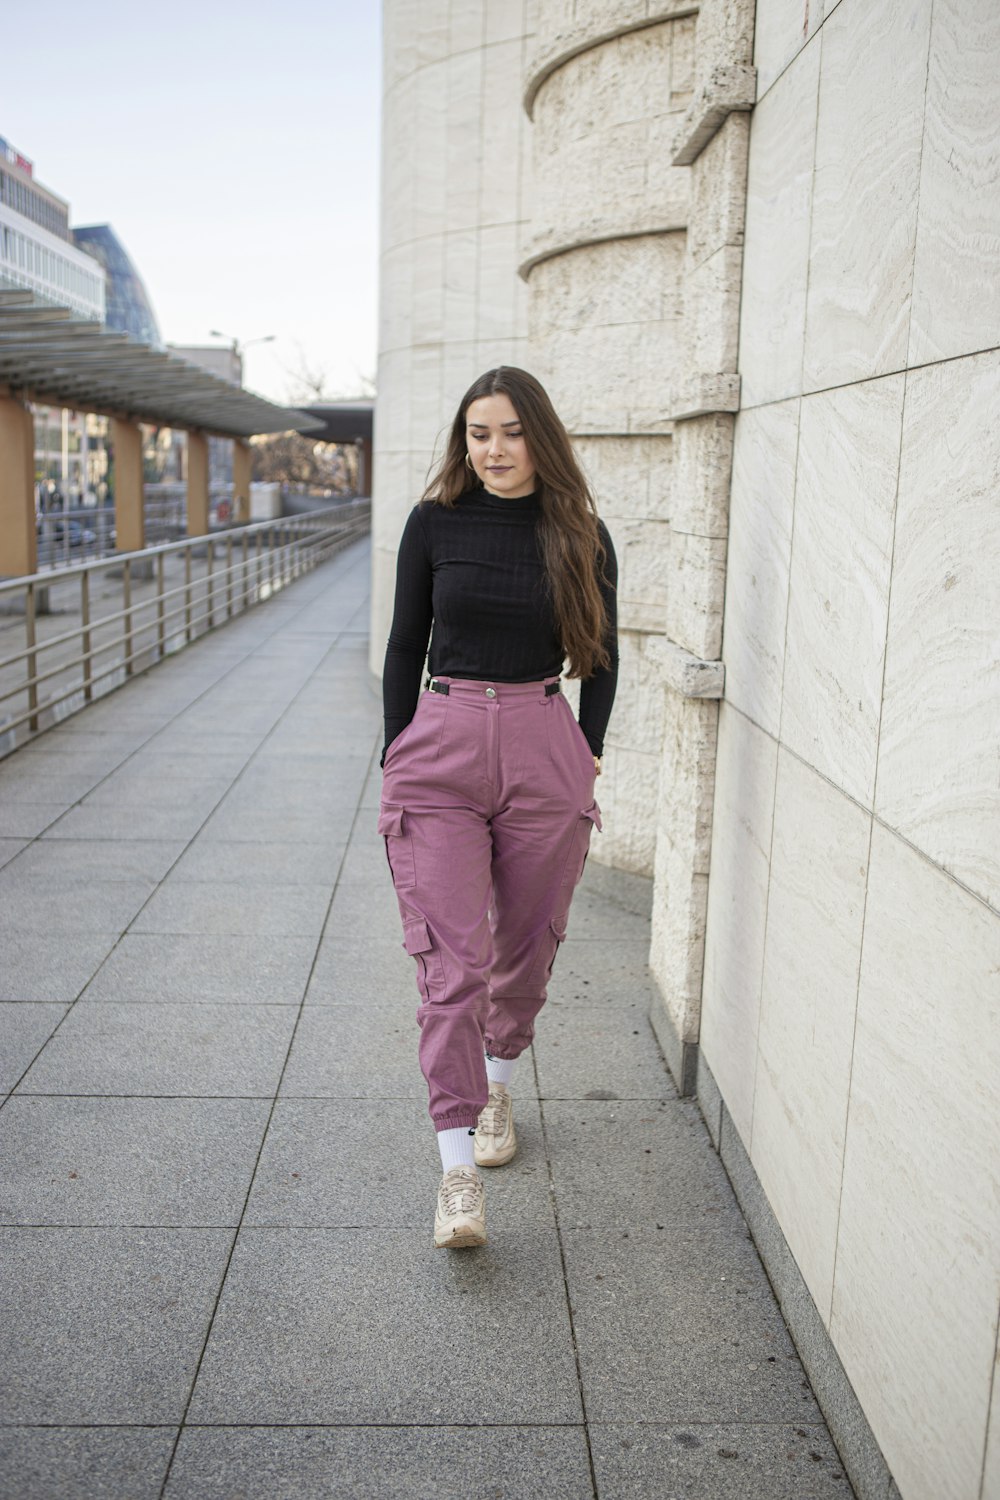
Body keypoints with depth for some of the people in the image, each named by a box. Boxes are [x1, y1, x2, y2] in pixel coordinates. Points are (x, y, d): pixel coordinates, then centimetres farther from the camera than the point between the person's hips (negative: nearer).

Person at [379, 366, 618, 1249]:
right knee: (451, 960, -7)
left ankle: (498, 1088, 40)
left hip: (544, 750, 1)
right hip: (441, 745, -1)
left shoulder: (582, 536, 3)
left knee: (525, 944, 13)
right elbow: (405, 645, 8)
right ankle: (459, 1173, -4)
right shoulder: (434, 524, 2)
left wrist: (588, 753, 7)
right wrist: (399, 754, 5)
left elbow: (601, 655, 12)